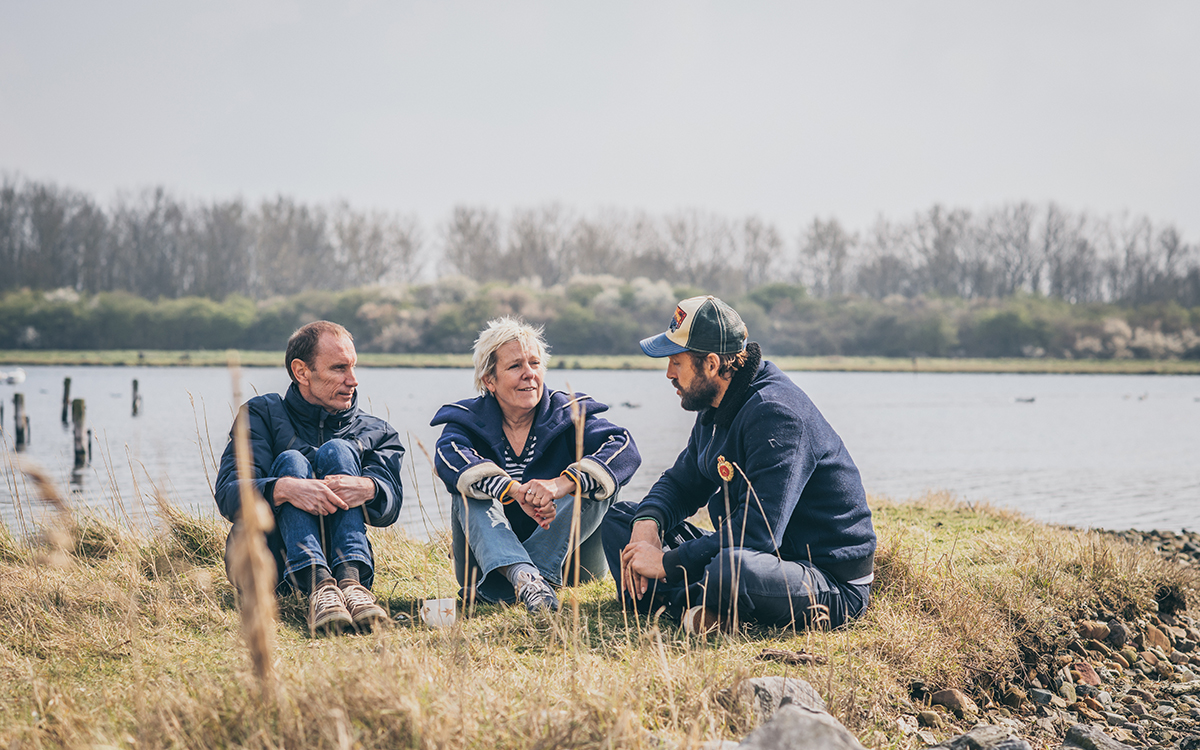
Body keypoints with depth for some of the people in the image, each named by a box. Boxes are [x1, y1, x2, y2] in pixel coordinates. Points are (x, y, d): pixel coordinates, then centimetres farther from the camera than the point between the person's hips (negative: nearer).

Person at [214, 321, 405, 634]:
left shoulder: (376, 432, 14)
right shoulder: (263, 414, 7)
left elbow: (391, 506, -5)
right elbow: (228, 494, -11)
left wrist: (368, 489, -31)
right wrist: (285, 489, -33)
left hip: (340, 558, 1)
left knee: (337, 451, -14)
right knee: (291, 461, -21)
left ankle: (349, 580, -38)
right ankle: (318, 586, -46)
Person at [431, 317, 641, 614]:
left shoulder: (569, 415, -1)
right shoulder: (468, 420, 0)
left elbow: (625, 449, -20)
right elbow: (449, 456, -25)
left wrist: (560, 484, -39)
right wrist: (517, 492, -42)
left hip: (564, 559, 0)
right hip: (488, 561, 0)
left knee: (595, 480, -20)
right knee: (467, 488, -23)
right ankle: (523, 575, -48)